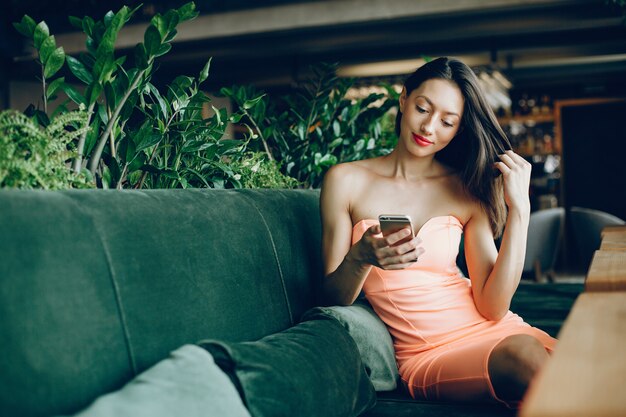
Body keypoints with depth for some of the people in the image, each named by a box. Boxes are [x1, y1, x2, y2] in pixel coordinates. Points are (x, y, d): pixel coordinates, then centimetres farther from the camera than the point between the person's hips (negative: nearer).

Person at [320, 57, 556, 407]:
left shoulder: (466, 189, 6)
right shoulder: (347, 181, 1)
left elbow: (493, 306, -5)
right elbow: (333, 300, 1)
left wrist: (519, 209, -10)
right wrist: (361, 258, -20)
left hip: (488, 330, 2)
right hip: (426, 354, -2)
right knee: (522, 355, -33)